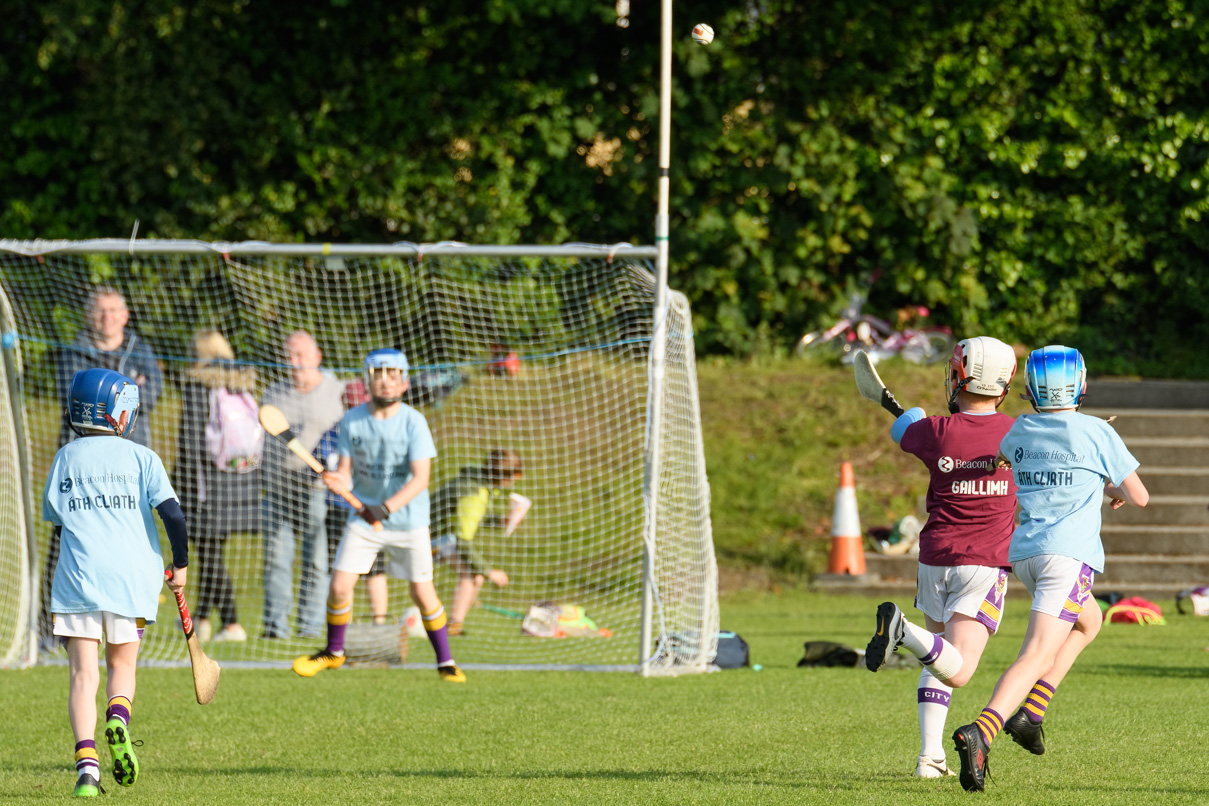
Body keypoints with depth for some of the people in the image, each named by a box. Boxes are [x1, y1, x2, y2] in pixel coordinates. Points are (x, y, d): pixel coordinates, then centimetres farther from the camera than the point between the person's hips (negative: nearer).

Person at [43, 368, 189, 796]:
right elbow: (172, 512, -7)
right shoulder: (140, 457, 2)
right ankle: (118, 719, -17)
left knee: (83, 674, -1)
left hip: (77, 577, 1)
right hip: (132, 575, -1)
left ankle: (86, 761, -18)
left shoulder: (66, 458, 9)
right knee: (122, 665, 15)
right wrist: (180, 564, 5)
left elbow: (53, 514, 19)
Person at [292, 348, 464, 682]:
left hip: (408, 520, -2)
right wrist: (337, 481, -28)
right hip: (363, 517, 2)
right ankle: (333, 652, 20)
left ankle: (445, 662, 14)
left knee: (423, 593, -4)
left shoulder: (413, 422, -15)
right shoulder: (352, 420, -5)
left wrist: (386, 508, -32)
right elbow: (346, 471, -3)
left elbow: (420, 479, -21)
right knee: (339, 586, -3)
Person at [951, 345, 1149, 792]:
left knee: (1089, 622, 30)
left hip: (1024, 553, 6)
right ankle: (980, 732, -37)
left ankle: (1031, 711, 14)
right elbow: (1139, 497, 3)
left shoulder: (1020, 432, 10)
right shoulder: (1097, 433, -4)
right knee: (1036, 658, -14)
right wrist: (1115, 489, 27)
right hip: (1069, 554, -6)